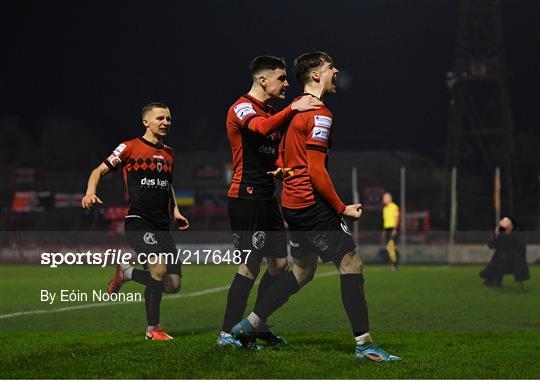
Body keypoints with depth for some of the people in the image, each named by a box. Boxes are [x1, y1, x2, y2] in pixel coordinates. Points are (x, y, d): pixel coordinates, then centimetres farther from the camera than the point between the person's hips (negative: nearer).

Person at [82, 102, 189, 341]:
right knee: (159, 269, -26)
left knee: (173, 285, -1)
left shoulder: (169, 153, 18)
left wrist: (175, 211, 18)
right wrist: (91, 192, -17)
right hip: (138, 221, -6)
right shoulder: (130, 148, 0)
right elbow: (100, 171, 2)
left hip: (162, 226, 6)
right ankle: (152, 329, -10)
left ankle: (126, 272, 25)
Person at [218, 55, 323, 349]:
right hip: (246, 197, -10)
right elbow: (262, 128, -32)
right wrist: (293, 109, -39)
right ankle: (228, 334, -4)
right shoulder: (242, 108, -10)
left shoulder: (271, 112, 20)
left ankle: (258, 325, 20)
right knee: (251, 265, -10)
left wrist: (281, 167, 9)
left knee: (279, 263, 9)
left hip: (266, 198, 10)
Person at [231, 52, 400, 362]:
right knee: (351, 265, -6)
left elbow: (283, 156, 23)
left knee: (302, 271, 19)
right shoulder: (320, 115, -14)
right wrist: (342, 208, -15)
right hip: (314, 204, -10)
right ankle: (364, 343, -8)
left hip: (293, 204, 10)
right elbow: (316, 171, -19)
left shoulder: (296, 110, 15)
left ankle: (249, 324, 21)